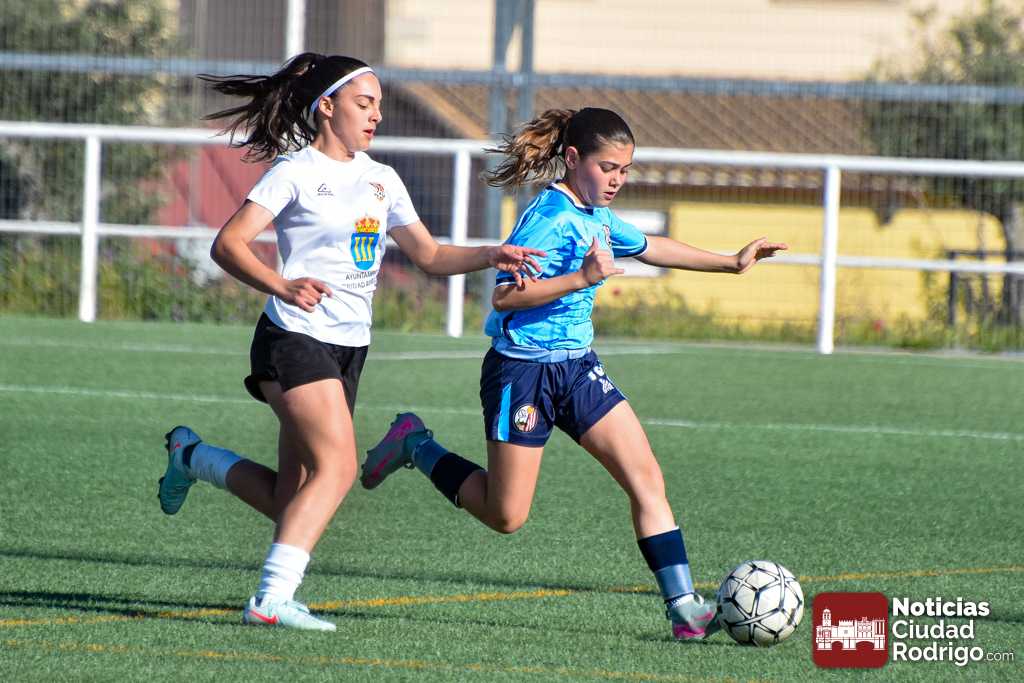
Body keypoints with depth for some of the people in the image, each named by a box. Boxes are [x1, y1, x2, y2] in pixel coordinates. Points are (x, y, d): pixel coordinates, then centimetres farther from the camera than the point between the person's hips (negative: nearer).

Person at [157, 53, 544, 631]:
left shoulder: (382, 180, 16)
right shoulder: (297, 171, -5)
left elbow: (429, 256, 21)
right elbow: (228, 244, -14)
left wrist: (490, 256, 4)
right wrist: (282, 286, -31)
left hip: (349, 347, 7)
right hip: (296, 338, -7)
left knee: (291, 499, 4)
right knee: (338, 465, -23)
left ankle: (191, 456, 29)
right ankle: (273, 598, -23)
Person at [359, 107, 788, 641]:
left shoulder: (597, 217, 9)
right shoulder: (551, 217, -19)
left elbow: (650, 248, 29)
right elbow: (504, 296, -27)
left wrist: (731, 263, 29)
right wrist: (582, 279, -34)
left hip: (576, 368, 8)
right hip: (522, 370, -8)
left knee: (646, 477, -7)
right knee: (506, 516, 1)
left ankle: (683, 606, -9)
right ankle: (415, 444, 24)